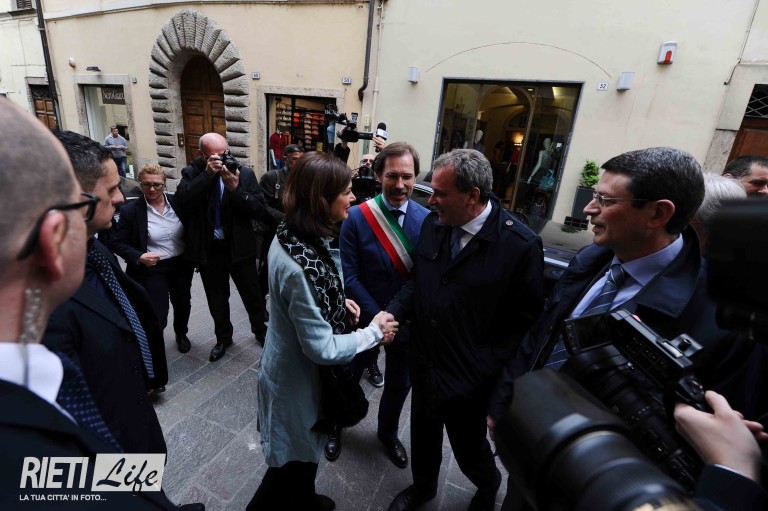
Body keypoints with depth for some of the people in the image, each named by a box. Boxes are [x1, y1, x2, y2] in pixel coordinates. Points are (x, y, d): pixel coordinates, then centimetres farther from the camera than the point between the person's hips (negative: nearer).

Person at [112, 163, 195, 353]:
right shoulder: (130, 210, -12)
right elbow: (119, 244, -7)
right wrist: (139, 257, -23)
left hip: (182, 264, 4)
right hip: (152, 269, -3)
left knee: (183, 305, 21)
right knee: (157, 316, -7)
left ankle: (181, 334, 51)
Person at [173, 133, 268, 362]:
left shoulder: (244, 173, -6)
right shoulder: (192, 173, -3)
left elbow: (258, 208, -13)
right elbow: (180, 203, -20)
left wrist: (235, 188, -27)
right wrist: (207, 174, -25)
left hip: (240, 247, -1)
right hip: (208, 249, 1)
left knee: (252, 294, 14)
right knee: (216, 298, 18)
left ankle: (260, 331, 39)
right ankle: (223, 337, 40)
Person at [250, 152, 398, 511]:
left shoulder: (291, 235, -7)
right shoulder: (299, 265, -36)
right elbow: (322, 348, -29)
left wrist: (338, 302, -2)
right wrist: (374, 333, -17)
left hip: (295, 366, 9)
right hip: (298, 378, -9)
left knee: (306, 451, 33)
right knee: (294, 461, 21)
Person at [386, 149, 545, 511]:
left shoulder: (520, 245, -22)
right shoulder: (433, 223, -6)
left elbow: (523, 322, -15)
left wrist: (489, 371, -18)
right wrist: (392, 313, -11)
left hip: (469, 379, -4)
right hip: (424, 364, 5)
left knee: (468, 448, 21)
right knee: (422, 433, 27)